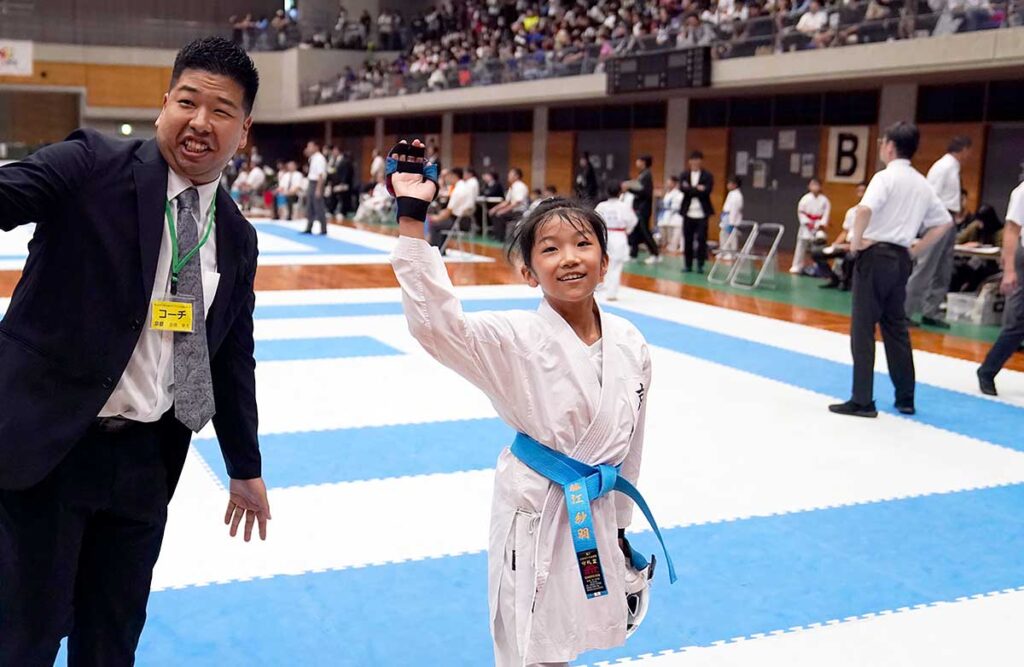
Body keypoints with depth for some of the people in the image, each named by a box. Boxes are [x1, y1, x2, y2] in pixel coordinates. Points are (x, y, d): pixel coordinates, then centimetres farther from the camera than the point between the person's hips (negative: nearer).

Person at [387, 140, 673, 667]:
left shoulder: (630, 345, -2)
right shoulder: (516, 341, -16)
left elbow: (629, 441, 8)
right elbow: (433, 320, -32)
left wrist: (620, 525, 15)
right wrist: (411, 218, -36)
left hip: (599, 515, 5)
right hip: (534, 516, -4)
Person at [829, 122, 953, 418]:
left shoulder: (886, 177, -11)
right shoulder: (922, 184, 12)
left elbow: (864, 209, -30)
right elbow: (944, 222, 20)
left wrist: (856, 240, -15)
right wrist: (916, 249, 17)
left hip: (876, 255, -7)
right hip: (901, 258, 7)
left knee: (863, 328, -1)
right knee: (896, 327, 16)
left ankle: (862, 400, 0)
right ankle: (905, 398, 22)